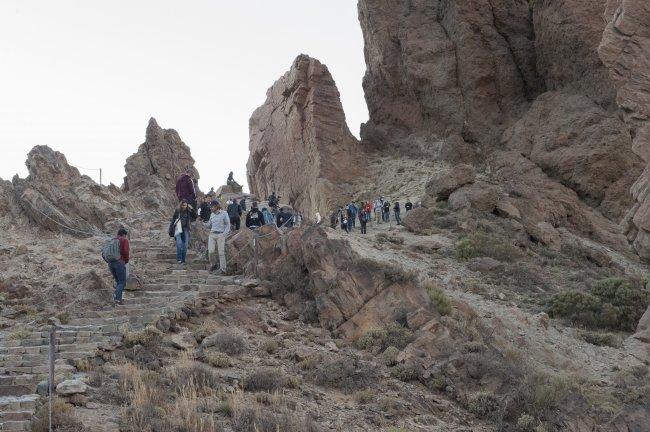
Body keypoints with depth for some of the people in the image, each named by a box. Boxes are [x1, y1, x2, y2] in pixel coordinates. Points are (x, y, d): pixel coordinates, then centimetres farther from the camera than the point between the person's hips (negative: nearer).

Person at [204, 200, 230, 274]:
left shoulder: (224, 213, -1)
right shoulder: (212, 215, 14)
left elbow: (228, 224, -1)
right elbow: (209, 225, 18)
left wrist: (224, 234, -12)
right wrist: (203, 224, -1)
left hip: (220, 235, -4)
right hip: (212, 234, 4)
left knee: (221, 252, -4)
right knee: (210, 251, -5)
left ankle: (222, 268, 4)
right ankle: (213, 265, 17)